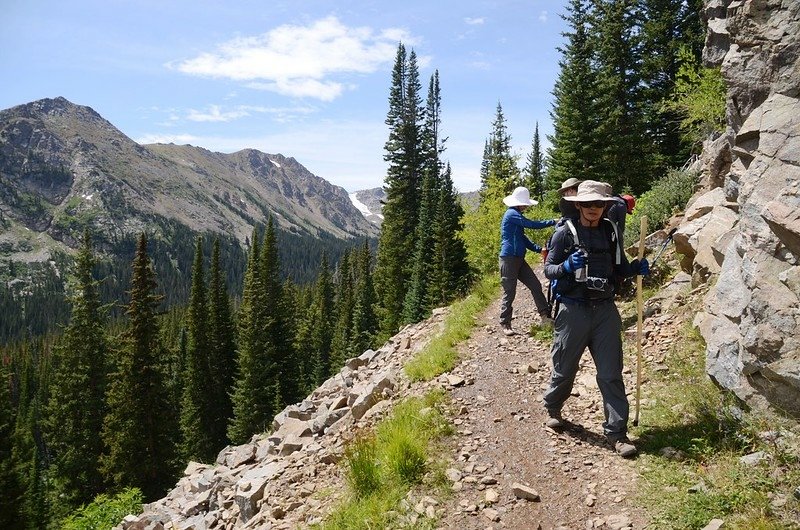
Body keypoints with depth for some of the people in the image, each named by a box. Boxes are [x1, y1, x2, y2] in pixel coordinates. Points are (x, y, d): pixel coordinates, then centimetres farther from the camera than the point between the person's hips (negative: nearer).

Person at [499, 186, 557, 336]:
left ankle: (545, 316, 7)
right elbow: (532, 224, -16)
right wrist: (553, 222, -7)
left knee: (536, 286, 4)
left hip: (519, 259, 10)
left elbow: (522, 238, 20)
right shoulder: (512, 214, -11)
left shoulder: (516, 216, 19)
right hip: (509, 259, -10)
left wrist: (539, 249, 9)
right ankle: (505, 324, 7)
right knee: (509, 293, -3)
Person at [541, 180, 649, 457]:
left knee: (611, 374, 2)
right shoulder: (565, 233, -5)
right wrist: (567, 266, -25)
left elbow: (619, 267, 17)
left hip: (605, 309, 3)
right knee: (564, 369, 11)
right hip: (573, 310, -3)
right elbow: (548, 268, -5)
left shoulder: (610, 232, 7)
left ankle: (617, 432, 10)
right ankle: (553, 409, 39)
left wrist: (637, 267, -4)